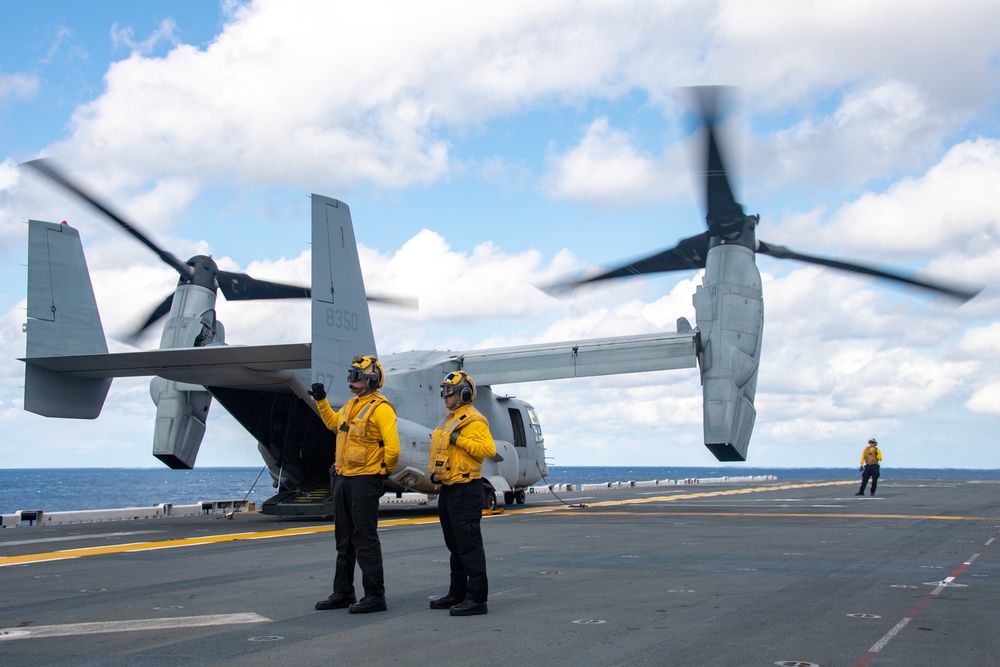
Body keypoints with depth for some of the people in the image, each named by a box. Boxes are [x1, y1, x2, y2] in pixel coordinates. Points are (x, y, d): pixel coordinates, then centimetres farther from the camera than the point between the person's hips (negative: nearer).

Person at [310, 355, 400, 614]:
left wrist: (384, 471, -7)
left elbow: (393, 447, -21)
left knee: (365, 539, -6)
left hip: (365, 480, -9)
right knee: (344, 539, 15)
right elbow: (333, 422, 35)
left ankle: (375, 595, 1)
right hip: (343, 477, 9)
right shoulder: (351, 405, 13)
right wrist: (321, 400, 27)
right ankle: (343, 593, 25)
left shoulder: (380, 408, -15)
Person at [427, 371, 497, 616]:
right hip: (448, 490, 10)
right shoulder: (449, 420, 19)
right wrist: (436, 474, 19)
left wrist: (460, 439, -23)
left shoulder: (474, 421, -12)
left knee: (469, 545, -9)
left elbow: (488, 448, -23)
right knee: (455, 545, 16)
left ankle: (477, 598, -7)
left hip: (465, 490, -10)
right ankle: (457, 594, 24)